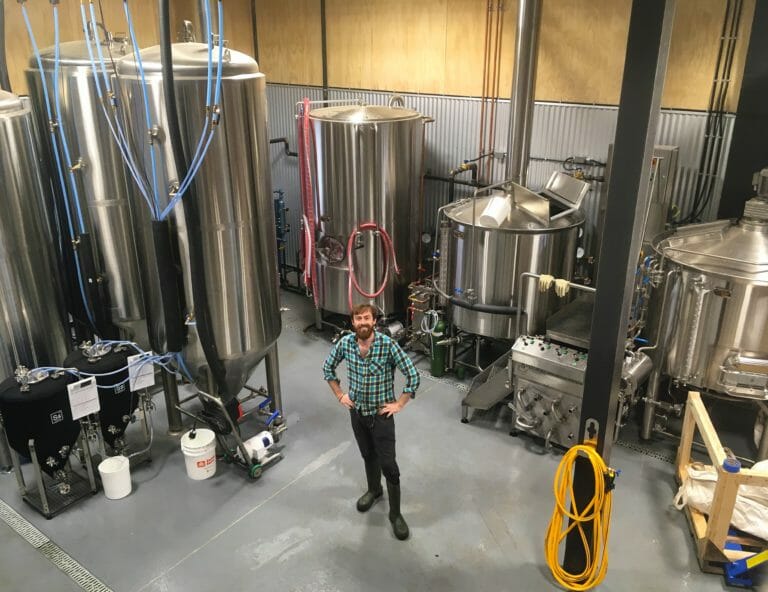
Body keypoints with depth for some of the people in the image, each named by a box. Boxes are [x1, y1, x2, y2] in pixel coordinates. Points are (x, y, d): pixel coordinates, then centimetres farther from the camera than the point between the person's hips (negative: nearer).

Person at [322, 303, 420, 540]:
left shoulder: (388, 345, -21)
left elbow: (413, 376, -16)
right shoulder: (345, 343, -10)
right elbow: (328, 367, 8)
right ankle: (374, 490, 48)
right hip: (357, 412, 4)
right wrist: (340, 395, 5)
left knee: (388, 464, -1)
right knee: (368, 455, 22)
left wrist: (399, 404, -13)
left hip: (381, 414, -4)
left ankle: (395, 513, 16)